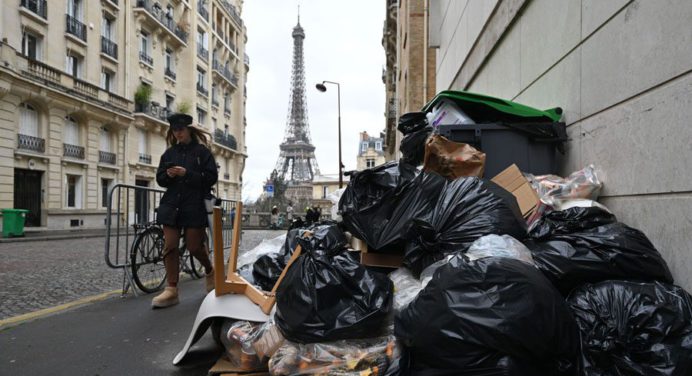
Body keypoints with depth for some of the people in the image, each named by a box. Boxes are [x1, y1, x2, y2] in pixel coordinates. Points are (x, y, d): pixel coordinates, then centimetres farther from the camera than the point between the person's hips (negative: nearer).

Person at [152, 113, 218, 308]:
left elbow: (211, 177, -7)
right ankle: (171, 290, 3)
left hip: (195, 205, -4)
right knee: (170, 246, -2)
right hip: (171, 204, 4)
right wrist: (168, 175, -9)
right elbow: (160, 179, 14)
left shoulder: (202, 151, 1)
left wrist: (186, 173, -17)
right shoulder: (169, 153, 13)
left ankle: (210, 271, 30)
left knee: (194, 246, 0)